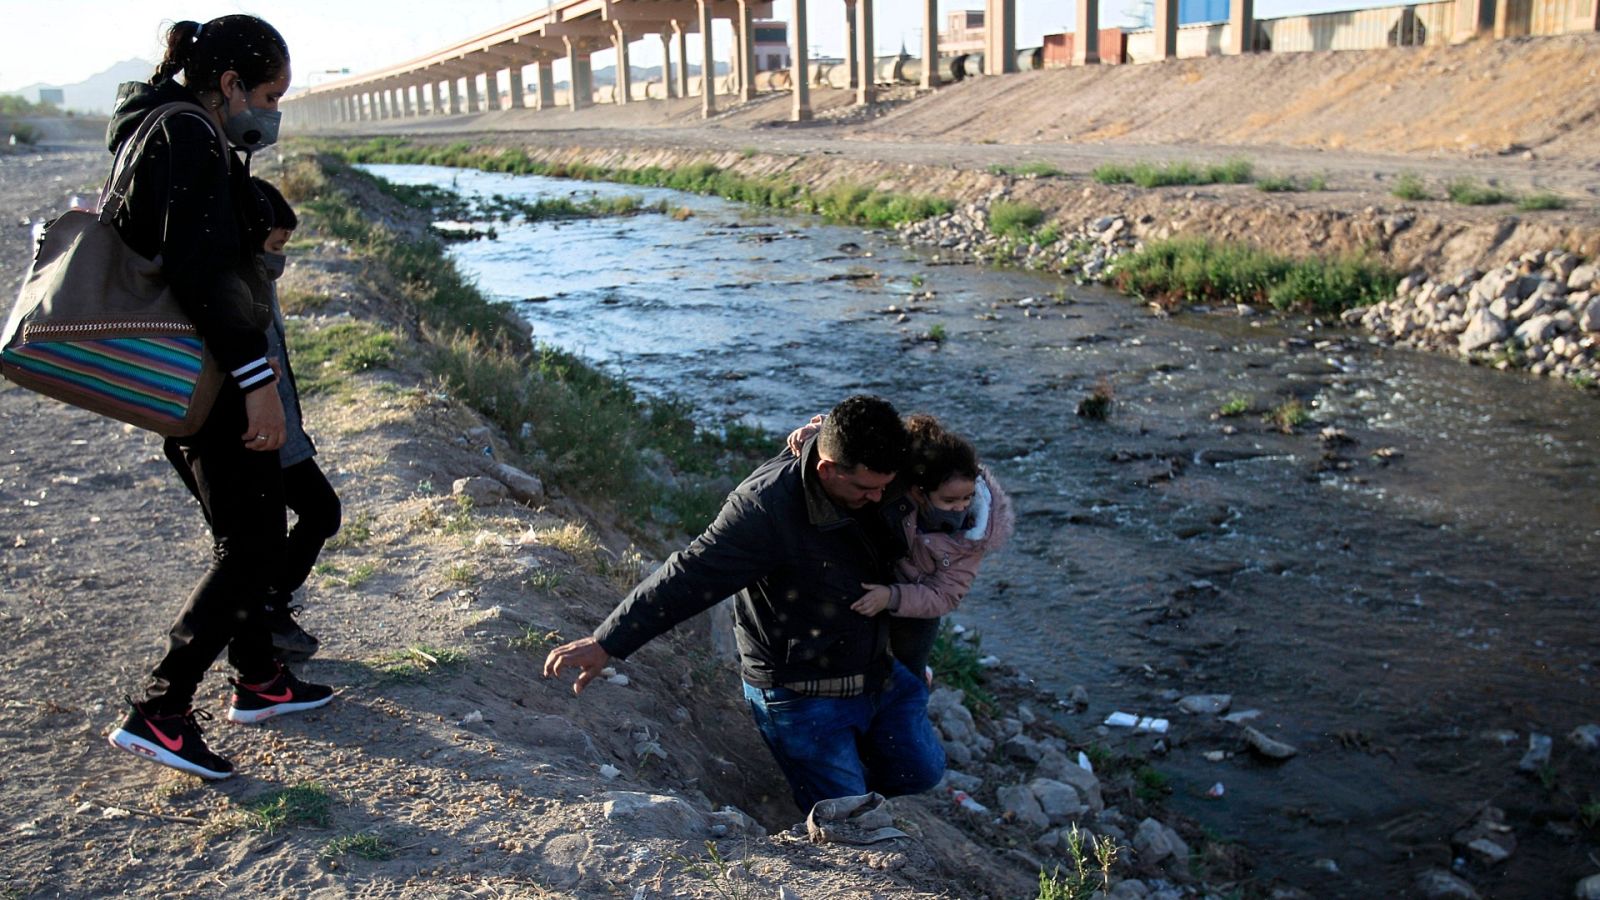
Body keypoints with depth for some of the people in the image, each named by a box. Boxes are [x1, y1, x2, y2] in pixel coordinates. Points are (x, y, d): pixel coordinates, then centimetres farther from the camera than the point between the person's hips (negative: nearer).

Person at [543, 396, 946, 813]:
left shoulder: (878, 484, -10)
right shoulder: (767, 508, -30)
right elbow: (690, 575, -28)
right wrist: (606, 642, -29)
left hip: (878, 674, 7)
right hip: (801, 696, -7)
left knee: (923, 772, 16)